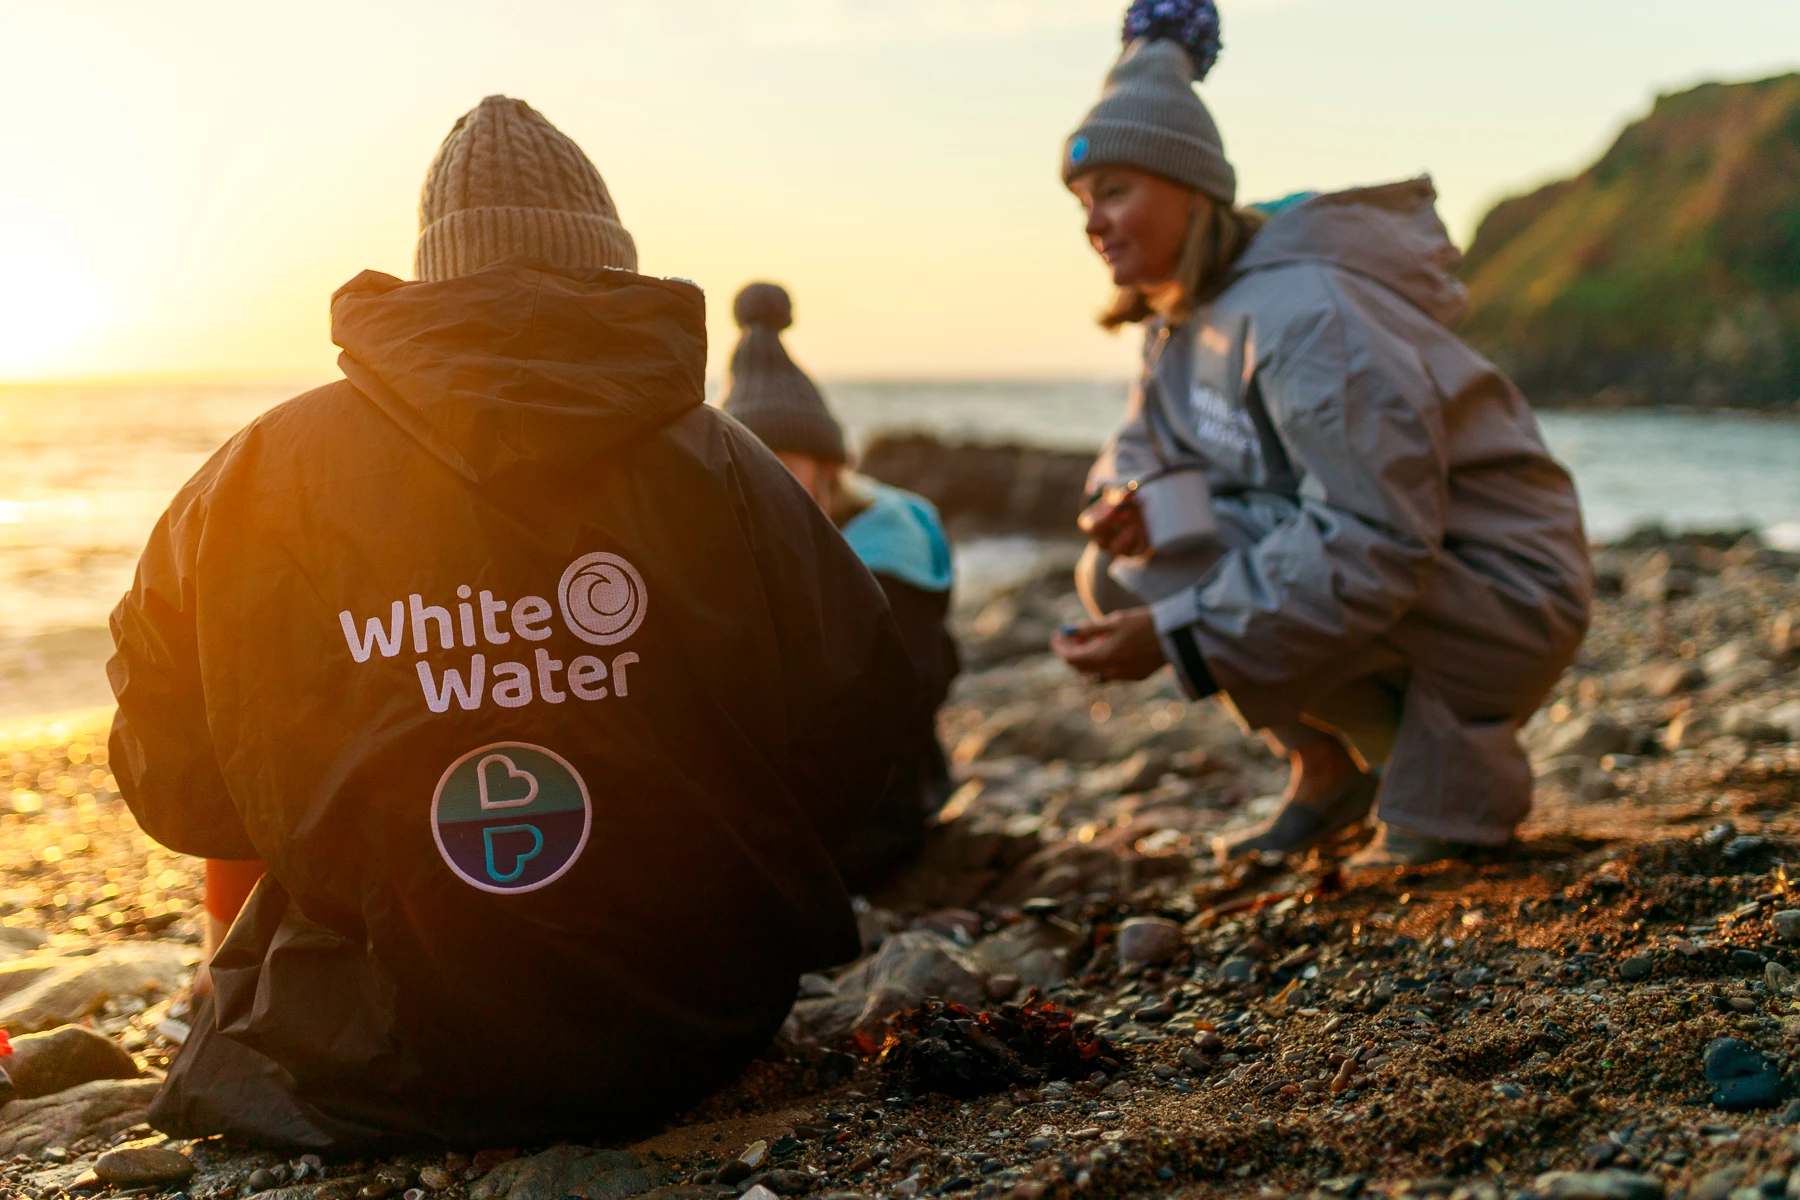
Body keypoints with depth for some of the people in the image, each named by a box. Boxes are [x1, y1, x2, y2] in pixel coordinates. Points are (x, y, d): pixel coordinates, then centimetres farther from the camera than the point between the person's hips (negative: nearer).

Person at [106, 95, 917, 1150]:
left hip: (376, 1070, 0)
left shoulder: (266, 472, -7)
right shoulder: (720, 467, -10)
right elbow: (856, 736, -6)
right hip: (686, 1049, 0)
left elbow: (172, 786, 2)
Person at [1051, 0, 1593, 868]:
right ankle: (1333, 765, 9)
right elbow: (1147, 444, 15)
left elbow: (1377, 542, -31)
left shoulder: (1304, 315, -26)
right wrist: (1131, 498, -11)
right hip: (1380, 569, 9)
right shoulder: (1181, 316, 3)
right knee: (1115, 574, -1)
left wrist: (1178, 635, -31)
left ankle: (1454, 770, -9)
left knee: (1187, 561, -28)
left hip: (1505, 602, -9)